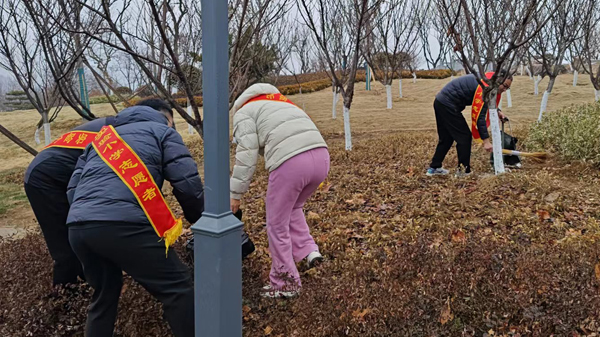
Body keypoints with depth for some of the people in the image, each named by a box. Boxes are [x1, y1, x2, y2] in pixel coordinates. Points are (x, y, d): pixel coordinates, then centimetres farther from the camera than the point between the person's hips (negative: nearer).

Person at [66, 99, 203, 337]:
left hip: (77, 227, 7)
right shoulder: (162, 132, 16)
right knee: (178, 289, 5)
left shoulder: (102, 137, 33)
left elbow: (72, 189, 26)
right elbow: (188, 184, 3)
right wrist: (198, 219, 19)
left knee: (104, 295, 27)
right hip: (123, 224, -7)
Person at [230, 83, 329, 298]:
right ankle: (308, 250, 20)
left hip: (290, 162, -7)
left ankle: (286, 283, 22)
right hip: (321, 155, 8)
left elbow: (247, 154, 3)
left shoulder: (243, 112, 16)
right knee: (293, 207, 32)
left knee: (277, 224, 12)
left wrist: (236, 194, 9)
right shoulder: (280, 103, 37)